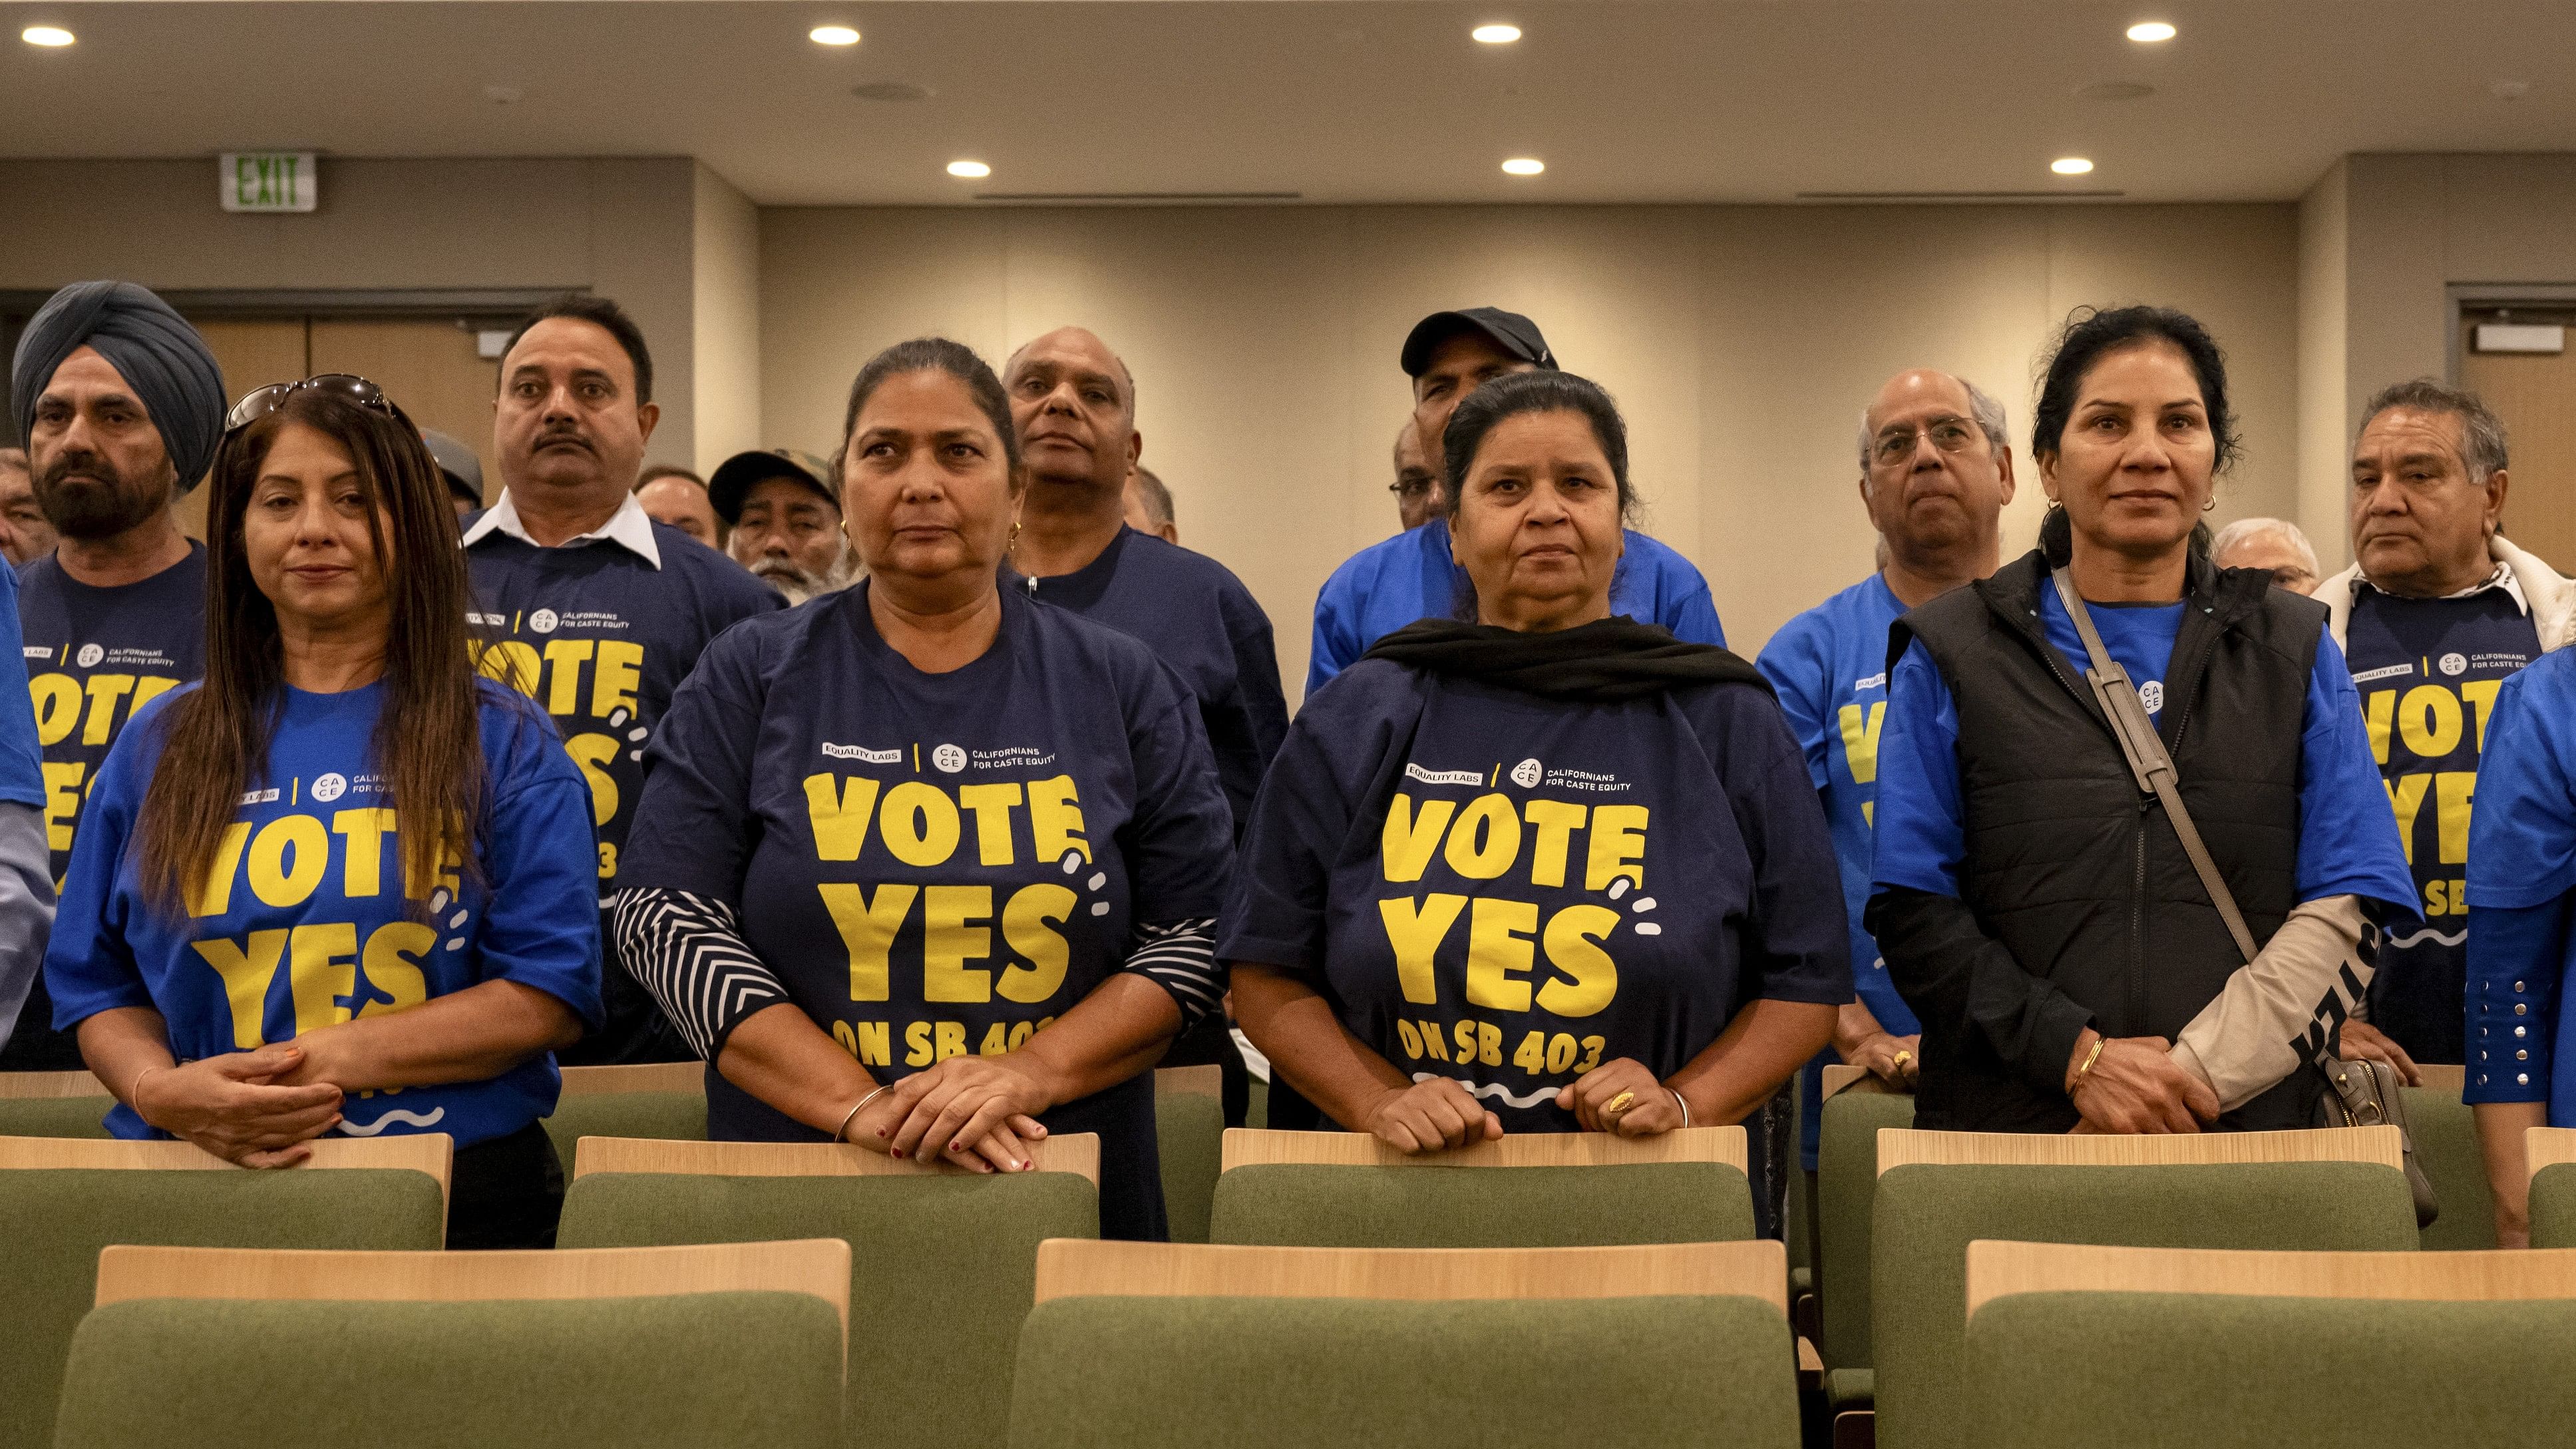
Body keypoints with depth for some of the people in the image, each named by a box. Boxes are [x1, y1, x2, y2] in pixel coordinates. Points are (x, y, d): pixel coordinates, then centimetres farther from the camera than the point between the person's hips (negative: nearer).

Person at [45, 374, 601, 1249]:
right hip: (206, 1190, 2)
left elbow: (549, 991, -2)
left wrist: (338, 1059, -12)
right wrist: (161, 1088, -10)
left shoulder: (503, 746, 5)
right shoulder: (161, 749, 13)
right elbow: (98, 987, 12)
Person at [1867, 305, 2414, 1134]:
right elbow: (1911, 911, -1)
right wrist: (2079, 1057, -14)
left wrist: (2198, 1075, -13)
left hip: (2250, 1130, 1)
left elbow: (2345, 914, 1)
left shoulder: (2293, 652, 10)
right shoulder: (1951, 655, 6)